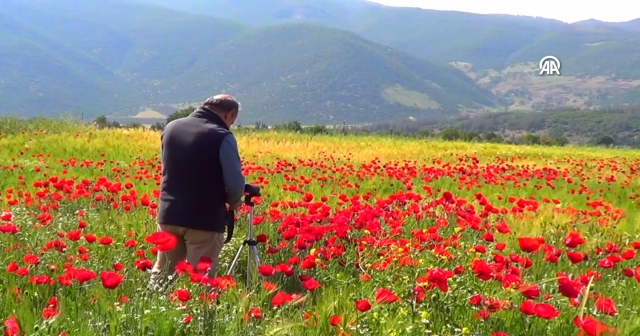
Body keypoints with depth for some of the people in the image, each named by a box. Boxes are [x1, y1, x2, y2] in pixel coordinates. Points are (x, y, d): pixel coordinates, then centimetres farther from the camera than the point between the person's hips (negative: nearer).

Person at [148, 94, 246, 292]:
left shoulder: (171, 128, 6)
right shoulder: (222, 137, -13)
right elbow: (234, 183, -14)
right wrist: (233, 201, 6)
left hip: (168, 214, 5)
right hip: (205, 219, -5)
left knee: (161, 274, 16)